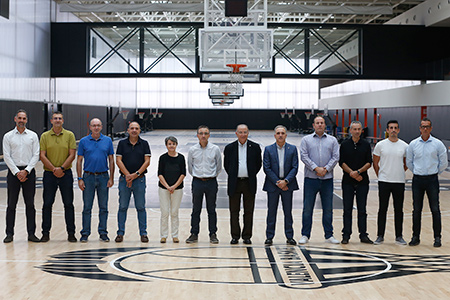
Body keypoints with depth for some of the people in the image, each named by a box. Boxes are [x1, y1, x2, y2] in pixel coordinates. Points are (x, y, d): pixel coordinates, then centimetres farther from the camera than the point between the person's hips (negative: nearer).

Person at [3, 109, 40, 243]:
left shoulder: (33, 136, 6)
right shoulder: (8, 136, 4)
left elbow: (36, 155, 2)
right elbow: (7, 156, -1)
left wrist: (26, 171, -9)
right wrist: (17, 172, -10)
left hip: (29, 171, 1)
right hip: (13, 172, 0)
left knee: (30, 204, 2)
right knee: (11, 204, 1)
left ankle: (31, 233, 7)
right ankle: (9, 233, 7)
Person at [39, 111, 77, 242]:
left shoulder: (69, 135, 3)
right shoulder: (45, 136, 4)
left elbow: (72, 155, -2)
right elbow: (42, 156, -2)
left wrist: (61, 168, -14)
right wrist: (53, 169, -13)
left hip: (66, 173, 0)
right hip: (49, 174, 0)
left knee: (68, 204, 2)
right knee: (47, 204, 3)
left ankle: (71, 233, 9)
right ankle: (45, 233, 11)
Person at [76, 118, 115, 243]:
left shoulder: (108, 141, 5)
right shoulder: (84, 141, 2)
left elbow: (111, 160, 6)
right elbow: (79, 161, 3)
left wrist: (111, 178, 0)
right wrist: (80, 179, -4)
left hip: (103, 177, 1)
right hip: (88, 176, -1)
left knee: (103, 207, 5)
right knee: (87, 207, 2)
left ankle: (103, 232, 13)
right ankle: (85, 233, 9)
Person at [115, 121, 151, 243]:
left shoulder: (144, 144, 5)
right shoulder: (122, 143, 6)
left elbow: (147, 161, -1)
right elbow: (118, 160, -1)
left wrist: (136, 174, -12)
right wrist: (127, 175, -12)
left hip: (139, 179, 0)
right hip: (124, 179, 0)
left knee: (141, 207, 2)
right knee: (122, 207, 3)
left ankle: (143, 233, 8)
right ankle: (120, 233, 9)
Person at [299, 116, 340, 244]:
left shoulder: (332, 140, 10)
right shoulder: (306, 140, 6)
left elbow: (335, 157, 2)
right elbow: (304, 156, -4)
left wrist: (326, 169, -11)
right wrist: (316, 168, -15)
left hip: (327, 179, 2)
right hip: (311, 179, -1)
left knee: (328, 209, 5)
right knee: (307, 208, 0)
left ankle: (329, 235, 13)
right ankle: (305, 235, 8)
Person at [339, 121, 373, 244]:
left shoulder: (366, 145, 5)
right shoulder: (345, 145, 4)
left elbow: (369, 163, 0)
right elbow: (341, 162, -1)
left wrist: (358, 171, -14)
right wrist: (352, 173, -12)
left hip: (362, 182, 0)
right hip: (348, 181, 0)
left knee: (362, 210, 3)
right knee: (347, 209, 2)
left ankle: (363, 235, 8)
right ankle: (346, 235, 8)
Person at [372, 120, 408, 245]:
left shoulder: (404, 146, 3)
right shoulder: (380, 145, 0)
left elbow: (406, 164, 15)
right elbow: (375, 163, 8)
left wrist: (399, 174, 9)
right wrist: (381, 175, 5)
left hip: (399, 182, 1)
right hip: (384, 182, -1)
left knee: (398, 210, 5)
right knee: (382, 209, 3)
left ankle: (399, 236, 14)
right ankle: (380, 236, 10)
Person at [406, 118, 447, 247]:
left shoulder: (438, 144, -2)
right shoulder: (413, 144, 4)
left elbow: (443, 163, 6)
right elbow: (409, 162, 15)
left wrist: (435, 173, 8)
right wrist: (416, 172, 11)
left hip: (432, 179, -2)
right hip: (417, 180, 2)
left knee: (435, 209, -1)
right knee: (416, 210, 6)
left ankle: (437, 238, 6)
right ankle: (415, 237, 13)